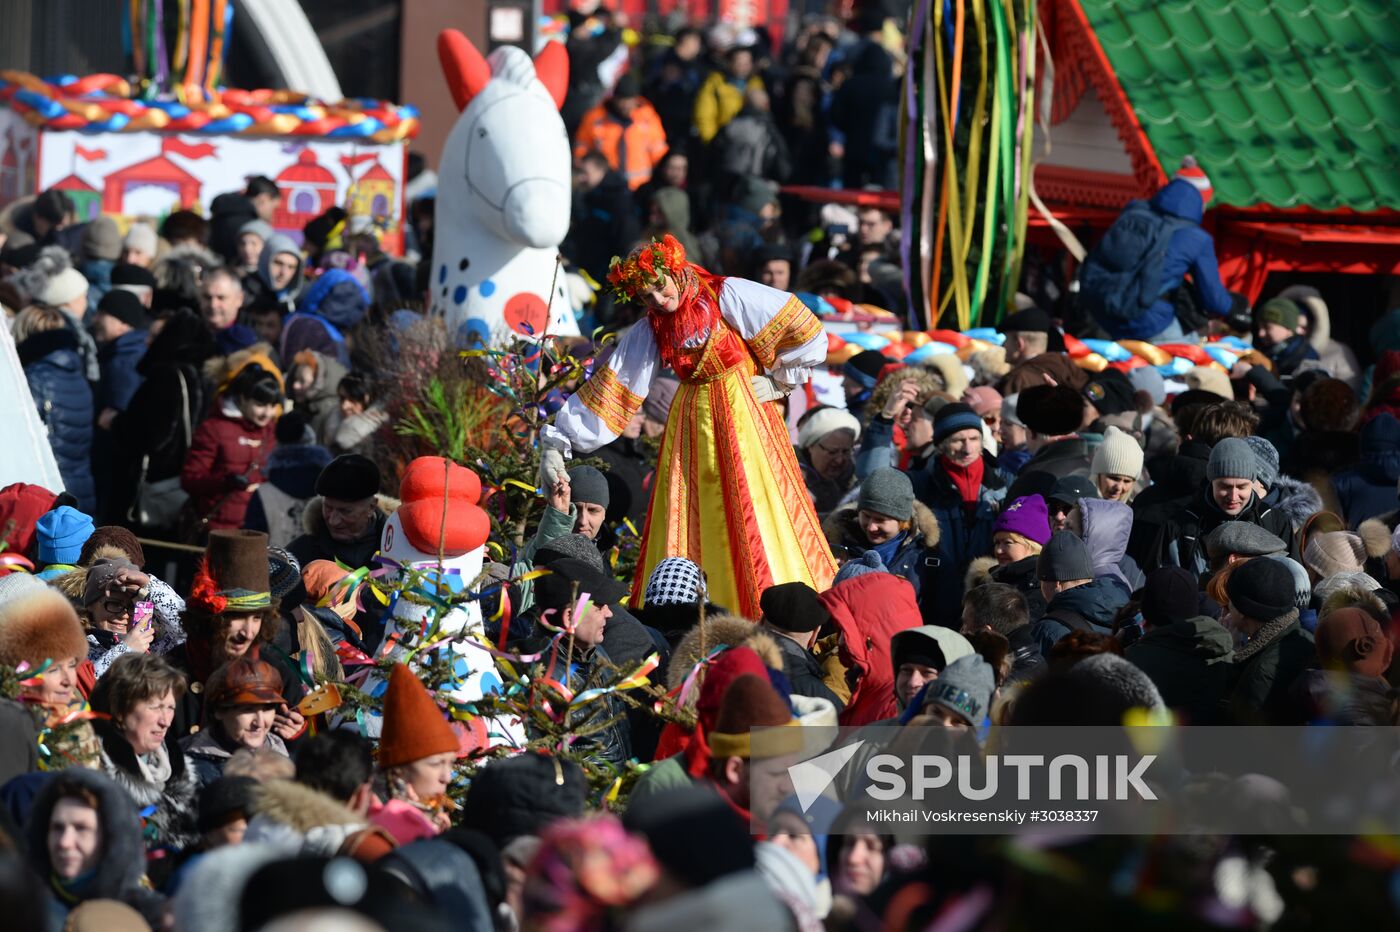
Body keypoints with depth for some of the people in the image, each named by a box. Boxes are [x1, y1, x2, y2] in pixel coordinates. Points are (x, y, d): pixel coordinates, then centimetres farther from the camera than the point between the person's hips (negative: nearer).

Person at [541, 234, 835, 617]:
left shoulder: (726, 296, -9)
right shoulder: (649, 333, 6)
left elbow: (801, 329, -10)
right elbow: (605, 391, 5)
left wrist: (778, 381, -3)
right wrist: (557, 442, 1)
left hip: (743, 412, -5)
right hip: (692, 423, 5)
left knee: (757, 512, -9)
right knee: (688, 523, 2)